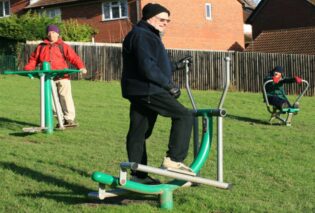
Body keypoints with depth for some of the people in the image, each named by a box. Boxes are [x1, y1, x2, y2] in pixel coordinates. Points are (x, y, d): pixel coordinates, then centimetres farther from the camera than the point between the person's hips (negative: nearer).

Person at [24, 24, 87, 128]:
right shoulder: (41, 47, 16)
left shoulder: (63, 46, 7)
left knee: (65, 97, -8)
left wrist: (81, 67, -18)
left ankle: (69, 119, -6)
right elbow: (33, 59, 17)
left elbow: (74, 57, -3)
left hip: (62, 77, -3)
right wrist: (26, 69, 2)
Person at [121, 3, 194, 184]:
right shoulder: (141, 35, -11)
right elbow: (148, 68, -21)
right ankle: (173, 160, -15)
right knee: (184, 115, -13)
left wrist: (176, 66, 25)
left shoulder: (150, 36, 24)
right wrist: (169, 84, -17)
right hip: (147, 90, -11)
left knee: (138, 133, 11)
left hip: (141, 91, 11)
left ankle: (138, 175, 16)